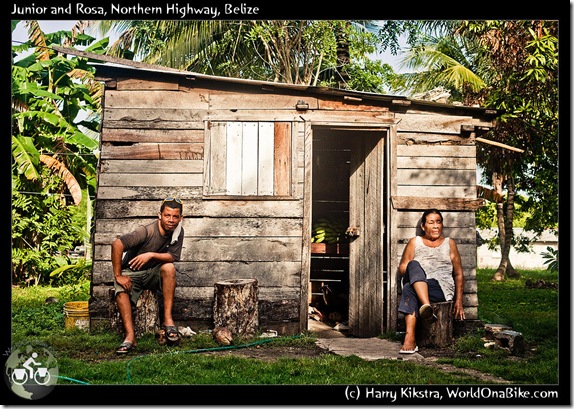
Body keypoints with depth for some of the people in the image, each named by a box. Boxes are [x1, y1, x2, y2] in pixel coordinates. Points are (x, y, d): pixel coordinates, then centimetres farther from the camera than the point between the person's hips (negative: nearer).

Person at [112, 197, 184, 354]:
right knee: (121, 289, -32)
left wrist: (151, 255, -30)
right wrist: (118, 275, -29)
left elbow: (173, 257, -14)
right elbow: (117, 244, -33)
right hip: (131, 272, -3)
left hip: (154, 274, 3)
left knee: (169, 267, -29)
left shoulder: (178, 232, -8)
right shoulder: (147, 231, -24)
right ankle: (130, 337, -33)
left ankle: (167, 319, -26)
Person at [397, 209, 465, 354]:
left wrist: (459, 301, 10)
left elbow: (458, 274, 18)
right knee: (413, 265, -34)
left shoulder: (449, 243, 20)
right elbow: (402, 267, 13)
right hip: (415, 284, 2)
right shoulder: (414, 242, 21)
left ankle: (410, 337, -47)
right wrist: (415, 275, -10)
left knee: (409, 289, -35)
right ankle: (427, 307, -50)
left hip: (442, 287, -1)